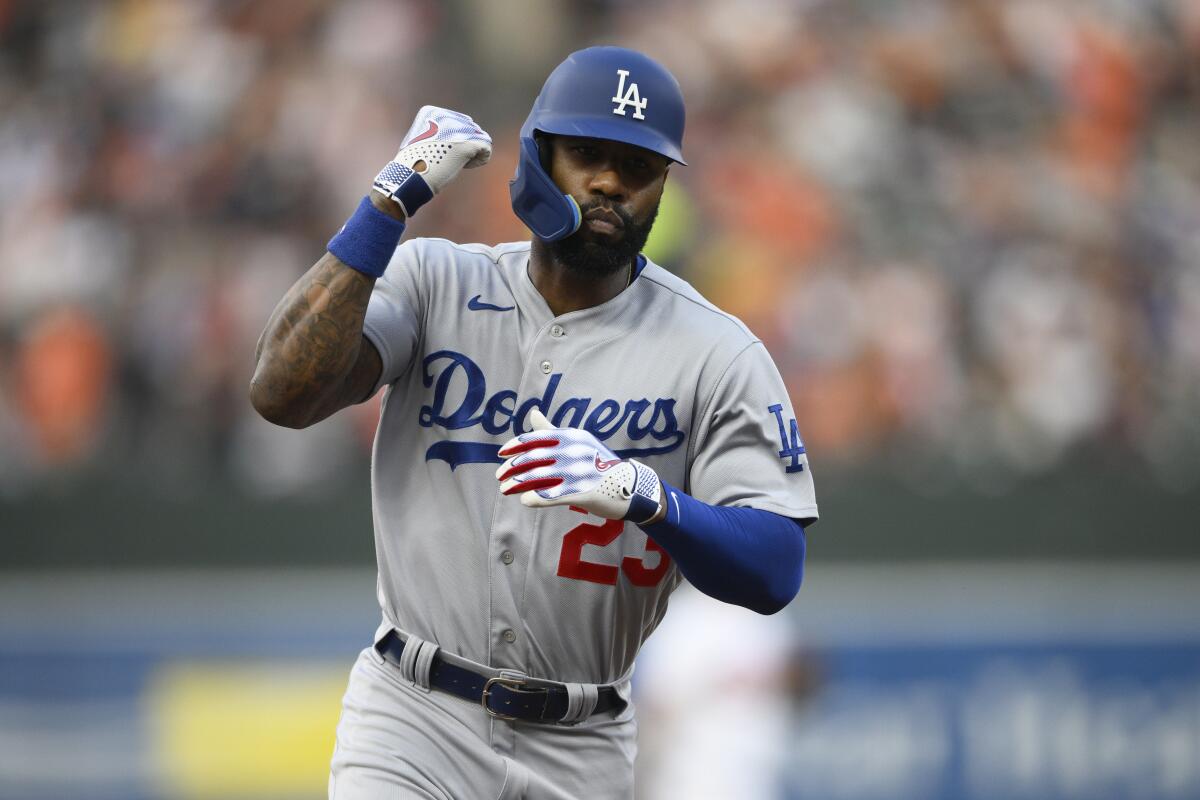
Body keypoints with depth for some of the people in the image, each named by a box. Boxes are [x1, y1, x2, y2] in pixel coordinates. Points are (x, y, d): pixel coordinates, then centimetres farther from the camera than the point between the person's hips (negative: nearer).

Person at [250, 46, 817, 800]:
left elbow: (776, 573, -10)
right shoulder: (436, 280, 0)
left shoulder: (716, 354, -3)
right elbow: (283, 392, -16)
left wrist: (643, 495, -29)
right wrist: (394, 197, -18)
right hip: (413, 728, -1)